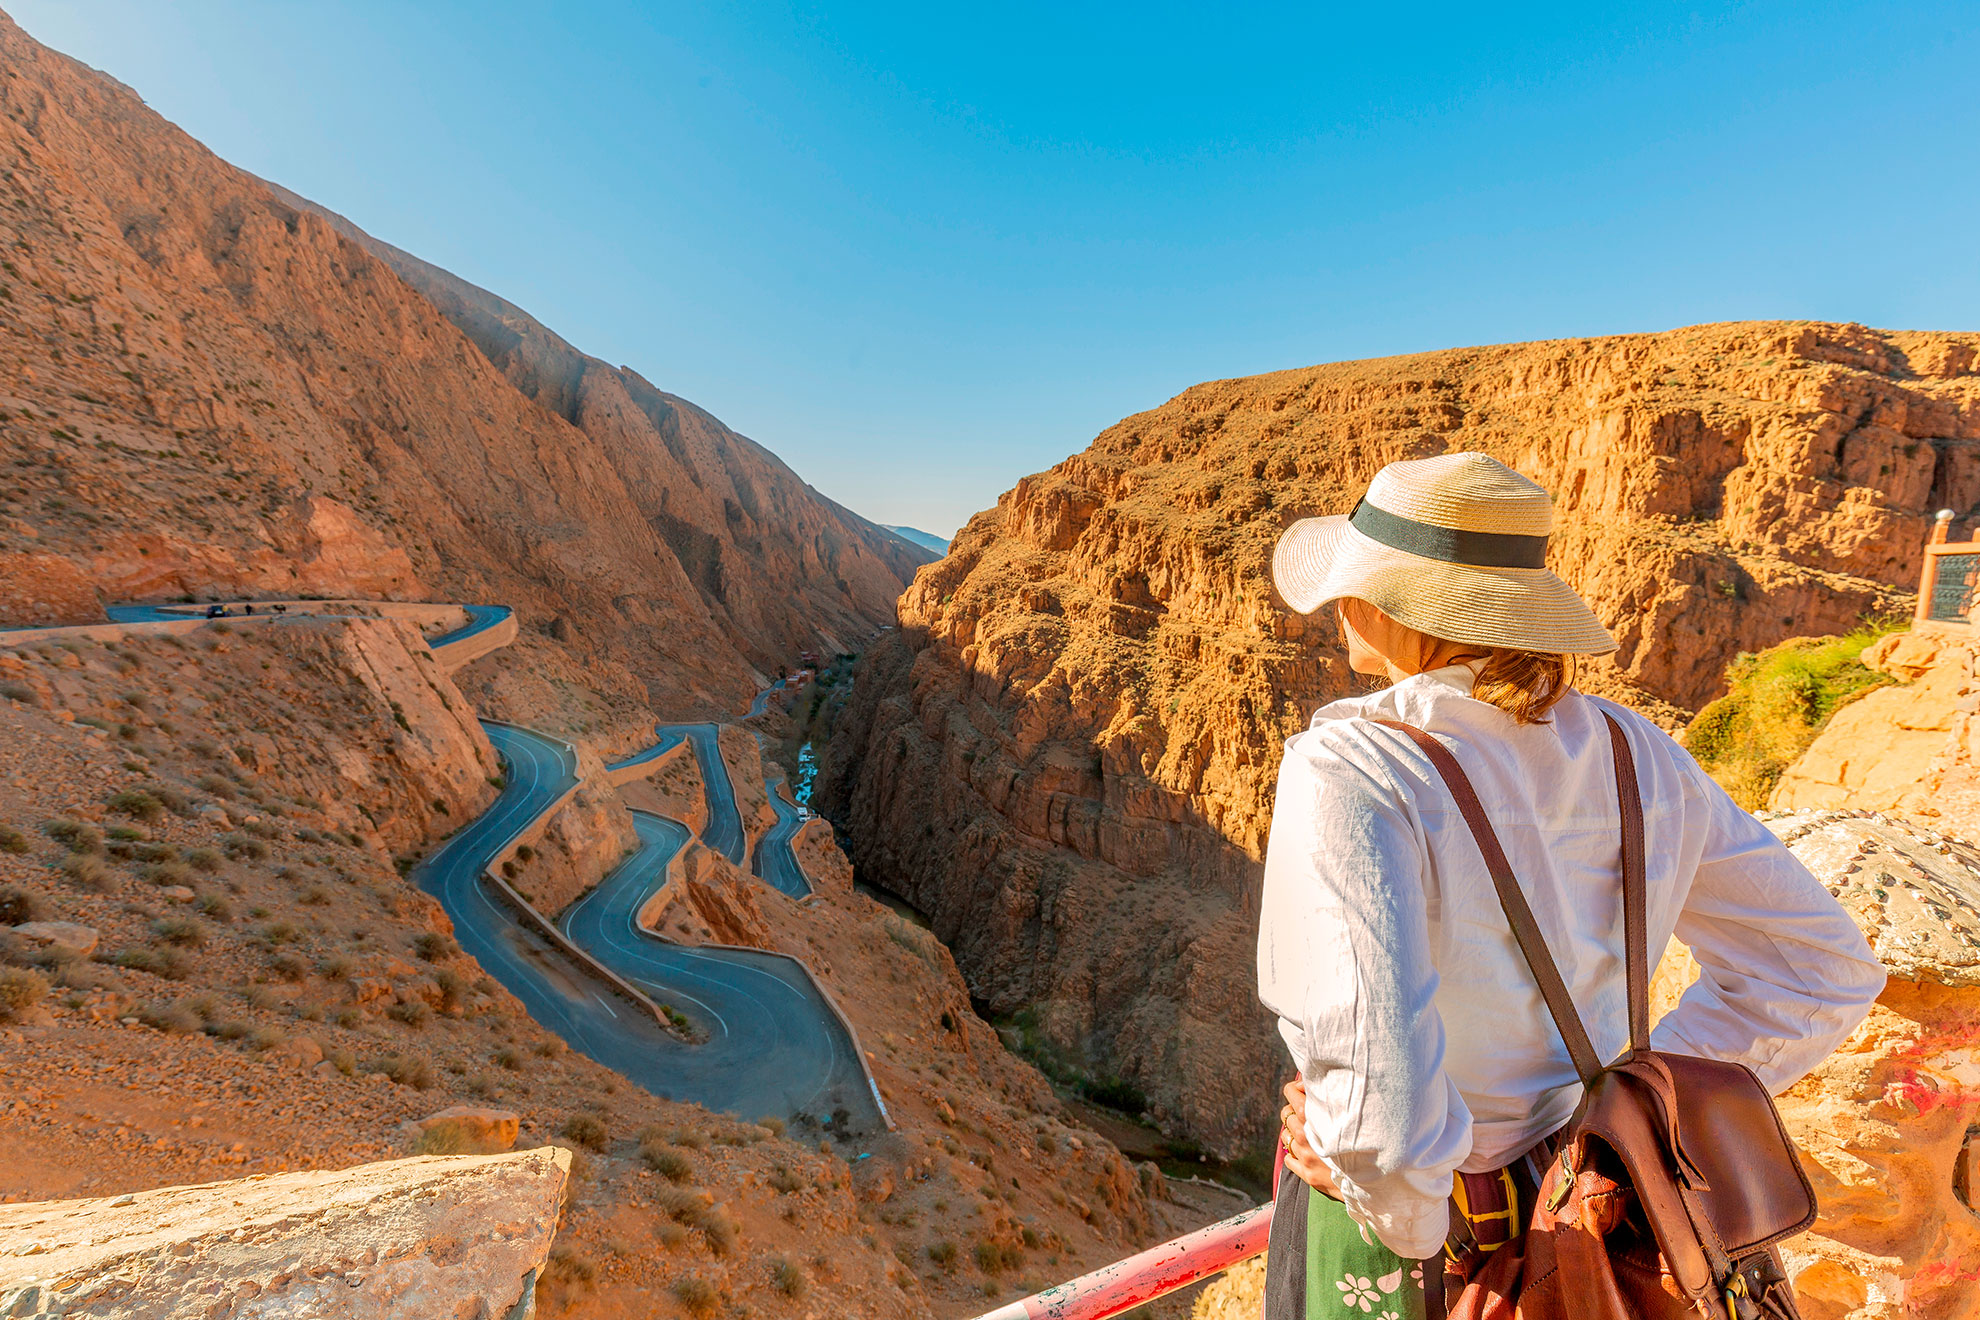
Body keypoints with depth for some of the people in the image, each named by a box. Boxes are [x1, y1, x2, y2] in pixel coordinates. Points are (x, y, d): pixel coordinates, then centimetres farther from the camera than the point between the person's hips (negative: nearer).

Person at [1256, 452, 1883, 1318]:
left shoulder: (1348, 768, -31)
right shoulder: (1630, 754, -9)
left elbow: (1380, 1094, -39)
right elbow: (1824, 969, 2)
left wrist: (1407, 1219, -17)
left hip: (1398, 1228, -5)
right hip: (1569, 1205, 6)